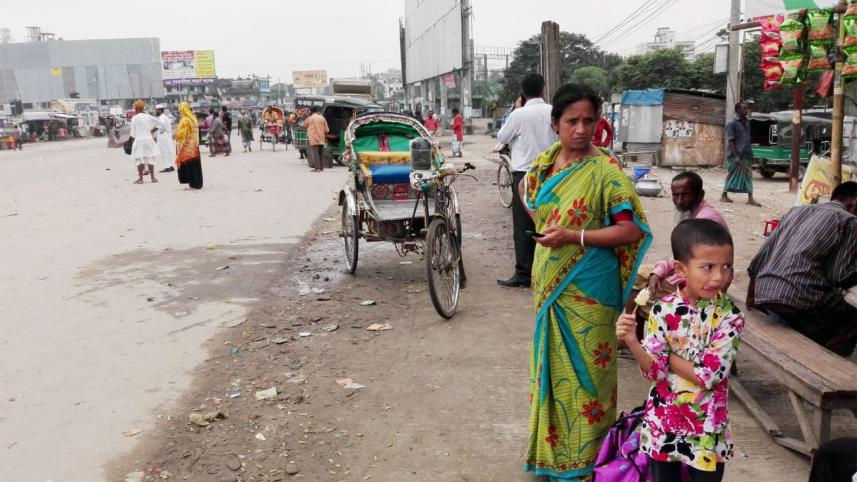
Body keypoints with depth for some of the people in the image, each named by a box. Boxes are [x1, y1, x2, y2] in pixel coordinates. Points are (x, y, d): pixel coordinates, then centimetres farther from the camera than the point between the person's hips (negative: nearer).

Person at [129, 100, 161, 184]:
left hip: (139, 140, -4)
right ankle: (153, 177, 12)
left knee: (139, 159, 1)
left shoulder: (134, 118, -8)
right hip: (149, 139, 4)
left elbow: (133, 133, -5)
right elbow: (158, 124, 8)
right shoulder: (148, 116, 3)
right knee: (150, 158, 10)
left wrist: (134, 135, 15)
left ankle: (140, 178, -2)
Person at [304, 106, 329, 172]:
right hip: (321, 139, 5)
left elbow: (304, 124, 10)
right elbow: (327, 130, 6)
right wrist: (325, 137, 20)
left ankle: (317, 167, -14)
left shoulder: (310, 118, -7)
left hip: (313, 139, -5)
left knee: (315, 153, -7)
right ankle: (321, 167, 18)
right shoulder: (322, 118, 6)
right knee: (321, 153, 14)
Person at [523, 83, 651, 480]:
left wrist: (574, 236, -25)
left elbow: (631, 229, -18)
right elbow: (527, 190, 23)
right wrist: (542, 222, 9)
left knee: (583, 370, 4)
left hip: (587, 290, -6)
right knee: (552, 365, 17)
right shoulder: (548, 160, 4)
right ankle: (552, 445, 35)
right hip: (549, 285, 6)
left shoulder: (605, 171, -14)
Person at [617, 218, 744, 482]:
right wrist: (632, 342, -28)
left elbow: (709, 375, -18)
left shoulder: (730, 316, -12)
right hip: (663, 420, 1)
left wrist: (668, 356, -14)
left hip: (708, 427, -1)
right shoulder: (663, 310, -10)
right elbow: (653, 370, -12)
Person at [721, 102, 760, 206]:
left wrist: (750, 153, 12)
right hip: (735, 155, -6)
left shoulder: (747, 122, 11)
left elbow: (749, 139, 18)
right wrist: (736, 156, -19)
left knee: (748, 176, 1)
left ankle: (750, 198, 1)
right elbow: (730, 141, -13)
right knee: (732, 175, 3)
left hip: (746, 155, 6)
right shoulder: (732, 123, -9)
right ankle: (724, 196, 16)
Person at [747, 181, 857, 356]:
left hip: (762, 295, 7)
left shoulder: (797, 210, 23)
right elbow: (840, 276, -4)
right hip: (800, 299, -7)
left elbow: (762, 255, 19)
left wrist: (751, 295, 25)